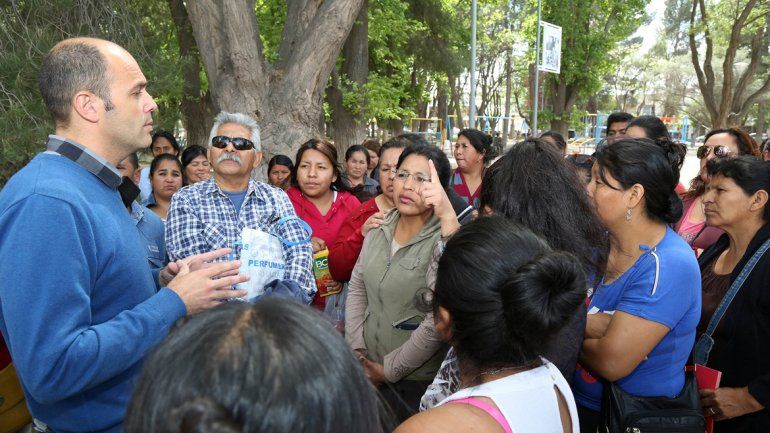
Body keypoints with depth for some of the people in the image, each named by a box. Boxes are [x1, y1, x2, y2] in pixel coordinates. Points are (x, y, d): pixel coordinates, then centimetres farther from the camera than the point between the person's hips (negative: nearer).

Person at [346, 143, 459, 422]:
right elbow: (357, 289, 7)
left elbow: (437, 322, -23)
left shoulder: (444, 240, -18)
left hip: (417, 382, -5)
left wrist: (389, 370, -17)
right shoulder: (379, 229, 1)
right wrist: (356, 351, 0)